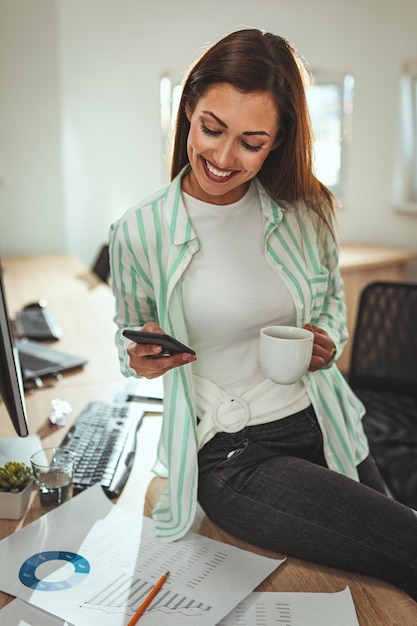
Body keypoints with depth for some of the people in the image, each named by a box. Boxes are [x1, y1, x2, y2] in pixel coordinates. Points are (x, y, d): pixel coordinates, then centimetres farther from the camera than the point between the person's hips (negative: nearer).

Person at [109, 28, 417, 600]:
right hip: (231, 457, -3)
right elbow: (130, 337, 6)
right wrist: (142, 356, -17)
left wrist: (328, 342, -8)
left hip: (324, 429, 4)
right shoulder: (138, 233, -10)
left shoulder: (307, 210, -3)